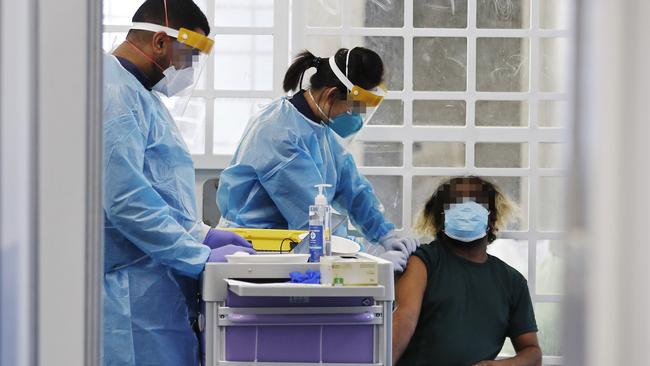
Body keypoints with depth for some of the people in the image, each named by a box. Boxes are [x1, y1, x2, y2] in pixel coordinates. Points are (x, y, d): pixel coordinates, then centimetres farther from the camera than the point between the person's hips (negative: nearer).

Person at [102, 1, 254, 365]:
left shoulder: (138, 92, 18)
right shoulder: (116, 93, -15)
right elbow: (126, 201, -22)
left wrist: (202, 234, 14)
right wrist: (201, 257, -18)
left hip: (157, 290, 10)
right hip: (135, 292, -10)